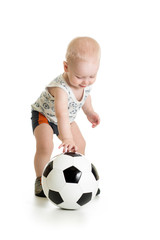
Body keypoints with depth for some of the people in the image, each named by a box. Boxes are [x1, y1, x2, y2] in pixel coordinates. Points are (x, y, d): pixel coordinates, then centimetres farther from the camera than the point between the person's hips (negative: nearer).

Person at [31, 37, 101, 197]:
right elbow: (61, 115, -55)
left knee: (80, 144, 8)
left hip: (67, 119, 7)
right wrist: (67, 138, -65)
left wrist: (89, 112, 12)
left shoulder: (87, 81, -19)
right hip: (43, 115, -7)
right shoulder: (60, 88, -43)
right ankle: (40, 180, -6)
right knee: (45, 146, -26)